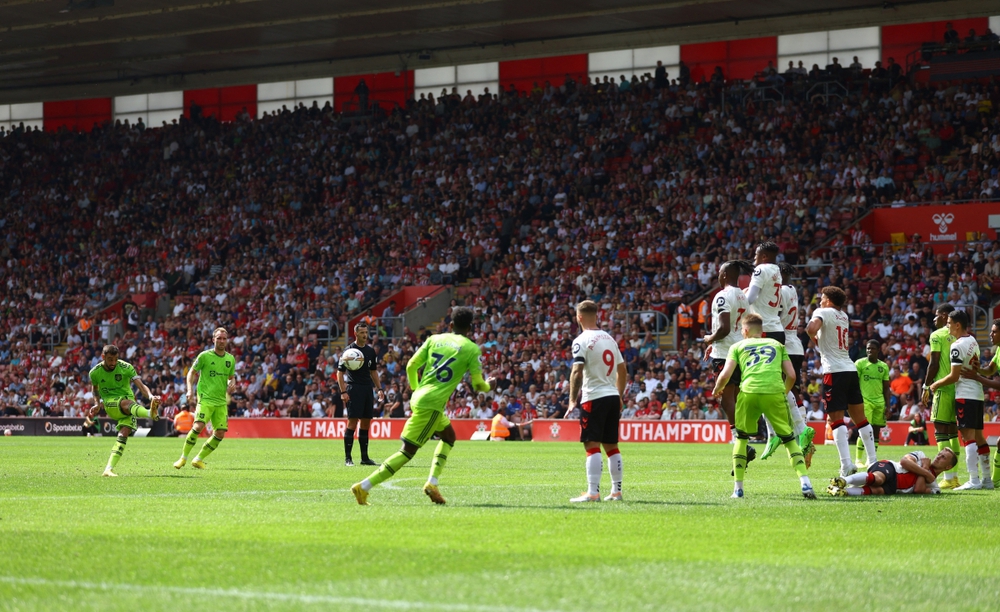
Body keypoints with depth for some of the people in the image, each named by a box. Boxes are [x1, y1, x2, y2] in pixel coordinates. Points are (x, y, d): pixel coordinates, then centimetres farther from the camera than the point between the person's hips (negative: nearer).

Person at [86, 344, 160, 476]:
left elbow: (141, 385, -19)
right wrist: (98, 404, 20)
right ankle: (151, 413, -73)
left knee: (124, 433, -22)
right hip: (110, 403, -2)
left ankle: (109, 468, -20)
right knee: (126, 402, -37)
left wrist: (150, 396, -37)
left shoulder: (126, 367, -8)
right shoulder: (95, 372, -3)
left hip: (128, 403, 2)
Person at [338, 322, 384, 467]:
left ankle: (365, 457, 13)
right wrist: (343, 392, -13)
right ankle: (348, 458, -5)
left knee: (366, 422, 7)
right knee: (352, 422, -9)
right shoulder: (349, 350, -4)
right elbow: (340, 372, -5)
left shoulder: (370, 351, 13)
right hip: (353, 388, -6)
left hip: (368, 389, 6)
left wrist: (379, 389, 15)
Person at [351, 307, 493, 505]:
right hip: (432, 404, -7)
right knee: (408, 451, 2)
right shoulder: (472, 349, 0)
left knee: (449, 435, 21)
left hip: (418, 397, 7)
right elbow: (478, 385, 2)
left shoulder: (435, 339, 12)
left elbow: (411, 366, 11)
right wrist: (489, 385, 25)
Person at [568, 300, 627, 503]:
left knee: (592, 445, -7)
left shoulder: (582, 341, -9)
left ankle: (593, 492, -13)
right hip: (613, 397, 7)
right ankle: (616, 491, 15)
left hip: (594, 397, -7)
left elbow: (577, 372, -18)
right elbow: (622, 370, 18)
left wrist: (573, 400, -14)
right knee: (611, 446, 13)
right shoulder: (609, 338, 14)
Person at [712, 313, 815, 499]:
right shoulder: (777, 344, 28)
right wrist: (784, 393, 39)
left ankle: (738, 488, 16)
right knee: (788, 438, 12)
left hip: (749, 392, 0)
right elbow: (791, 375, 20)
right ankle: (805, 483, -5)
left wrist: (717, 389, 31)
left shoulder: (738, 346, 23)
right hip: (775, 392, 1)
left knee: (741, 437, 21)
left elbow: (725, 375, 11)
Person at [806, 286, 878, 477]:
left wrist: (815, 339, -2)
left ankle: (846, 464, -16)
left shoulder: (823, 312, -3)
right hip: (850, 369, 7)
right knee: (860, 418, 13)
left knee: (836, 418, -7)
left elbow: (811, 328, -22)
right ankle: (872, 460, 16)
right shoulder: (844, 316, 18)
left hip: (834, 370, -7)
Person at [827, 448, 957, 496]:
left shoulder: (933, 486, 23)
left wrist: (925, 468, 6)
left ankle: (844, 492, -53)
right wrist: (926, 472, 3)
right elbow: (904, 461, 1)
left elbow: (918, 489, 1)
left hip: (892, 488, 1)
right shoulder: (921, 455, 21)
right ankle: (843, 480, -56)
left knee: (878, 490, -38)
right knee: (877, 478, -41)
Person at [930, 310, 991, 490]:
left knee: (968, 436, -11)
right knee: (978, 436, 12)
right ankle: (987, 479, 15)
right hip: (978, 393, 9)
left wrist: (936, 384, -2)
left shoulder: (958, 346, -15)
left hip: (965, 395, -9)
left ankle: (974, 480, -15)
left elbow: (954, 376, -15)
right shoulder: (973, 341, 13)